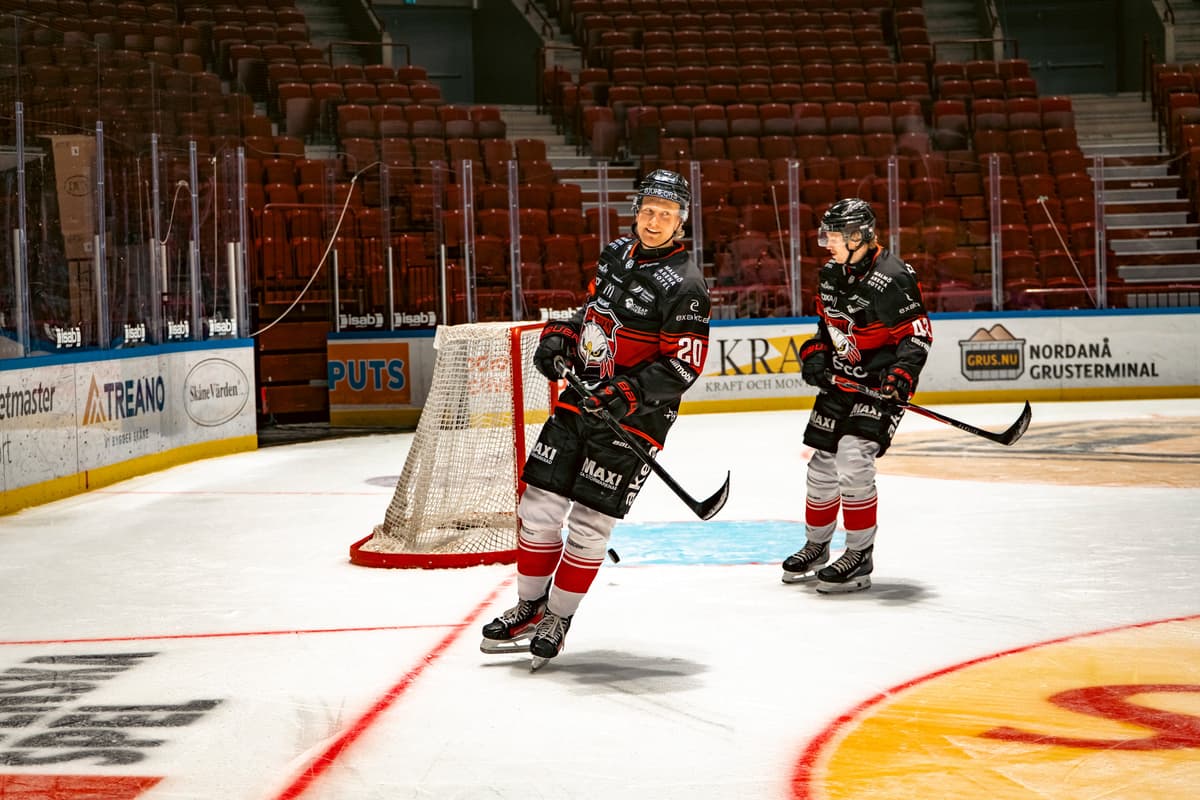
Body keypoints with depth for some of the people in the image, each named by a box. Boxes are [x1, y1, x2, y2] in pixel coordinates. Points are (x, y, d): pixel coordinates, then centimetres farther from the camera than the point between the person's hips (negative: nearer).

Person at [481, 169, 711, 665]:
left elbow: (684, 365, -17)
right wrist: (560, 337, 6)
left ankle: (558, 618, 13)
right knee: (539, 505, 7)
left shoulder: (684, 284, -14)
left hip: (633, 418, -7)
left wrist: (628, 394, -26)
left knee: (589, 523, -4)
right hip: (581, 398, 7)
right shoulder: (616, 254, 9)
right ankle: (530, 608, 21)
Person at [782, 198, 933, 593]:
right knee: (823, 464, 11)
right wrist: (814, 355, 6)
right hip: (840, 380, 8)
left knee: (853, 460, -20)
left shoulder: (892, 278, -20)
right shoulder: (831, 273, 5)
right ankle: (816, 547, 31)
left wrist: (901, 374, -31)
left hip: (881, 382, -8)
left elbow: (917, 334, -20)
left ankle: (860, 557, -9)